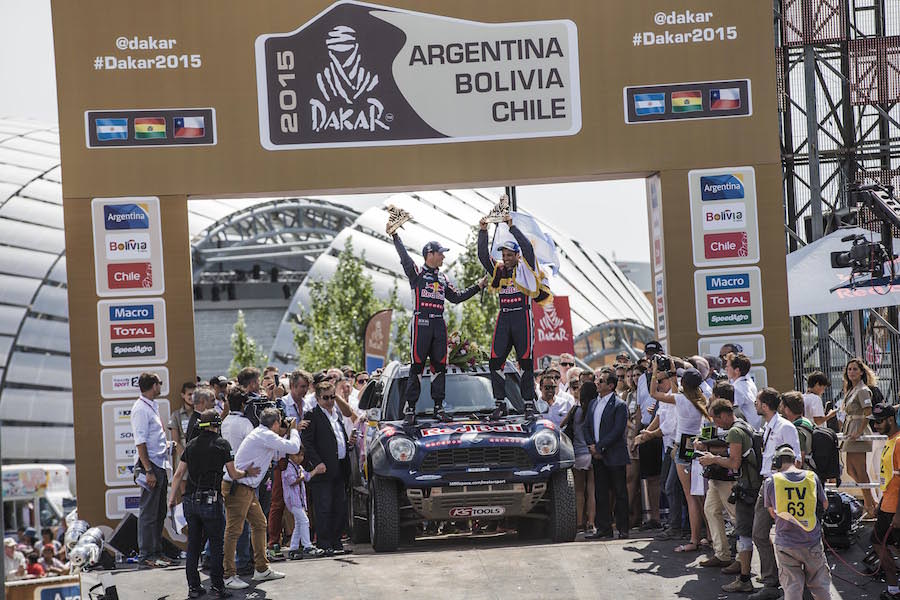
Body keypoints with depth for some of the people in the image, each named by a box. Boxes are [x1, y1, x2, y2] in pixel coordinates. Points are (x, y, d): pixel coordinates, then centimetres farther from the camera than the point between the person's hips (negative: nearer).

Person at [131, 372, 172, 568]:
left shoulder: (152, 406, 16)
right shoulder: (140, 408, -14)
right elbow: (140, 443, -18)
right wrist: (148, 471, -21)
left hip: (160, 466, 10)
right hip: (151, 465, -10)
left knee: (159, 513, 13)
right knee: (148, 513, -5)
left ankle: (156, 552, 20)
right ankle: (147, 555, -1)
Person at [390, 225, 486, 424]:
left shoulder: (443, 279, 21)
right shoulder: (416, 273, 3)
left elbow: (456, 297, 24)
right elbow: (404, 257, -9)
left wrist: (478, 287, 20)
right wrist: (395, 236, -19)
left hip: (439, 324, 6)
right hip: (421, 323, -6)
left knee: (439, 366, 4)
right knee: (416, 366, -8)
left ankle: (438, 408, 9)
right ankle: (410, 409, -7)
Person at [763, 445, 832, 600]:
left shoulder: (771, 481, -6)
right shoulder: (812, 477, -2)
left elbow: (772, 513, 6)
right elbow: (825, 505, 13)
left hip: (785, 544, -1)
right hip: (812, 541, 1)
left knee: (792, 588, 5)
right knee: (820, 585, 14)